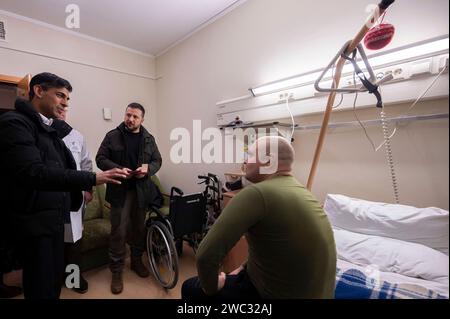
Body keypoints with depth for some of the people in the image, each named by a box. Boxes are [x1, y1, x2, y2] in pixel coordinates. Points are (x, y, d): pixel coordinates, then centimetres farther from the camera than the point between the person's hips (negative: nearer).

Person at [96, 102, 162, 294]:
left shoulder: (149, 139, 6)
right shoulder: (112, 136, 0)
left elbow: (157, 160, 9)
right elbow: (100, 158, -1)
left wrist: (148, 168, -12)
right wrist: (118, 169, -17)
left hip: (142, 190, 3)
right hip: (119, 190, -2)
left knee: (139, 228, 14)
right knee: (119, 231, 1)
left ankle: (137, 261, 35)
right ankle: (116, 272, 18)